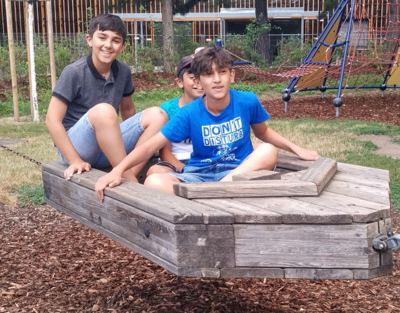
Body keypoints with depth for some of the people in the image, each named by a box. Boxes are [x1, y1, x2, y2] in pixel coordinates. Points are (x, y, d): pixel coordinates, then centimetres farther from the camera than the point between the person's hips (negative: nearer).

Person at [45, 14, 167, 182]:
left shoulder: (123, 71, 0)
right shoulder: (74, 72, -15)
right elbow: (52, 120, -16)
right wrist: (75, 161, -20)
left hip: (107, 145, 6)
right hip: (76, 147, -6)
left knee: (157, 115, -11)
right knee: (102, 111, -34)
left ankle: (127, 177, -22)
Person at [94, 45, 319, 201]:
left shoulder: (247, 101, -6)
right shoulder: (189, 113, -9)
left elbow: (264, 133, 16)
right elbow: (151, 146, -11)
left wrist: (297, 149, 7)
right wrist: (117, 170, -26)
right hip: (199, 176, -1)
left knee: (268, 152, -31)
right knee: (154, 183, -29)